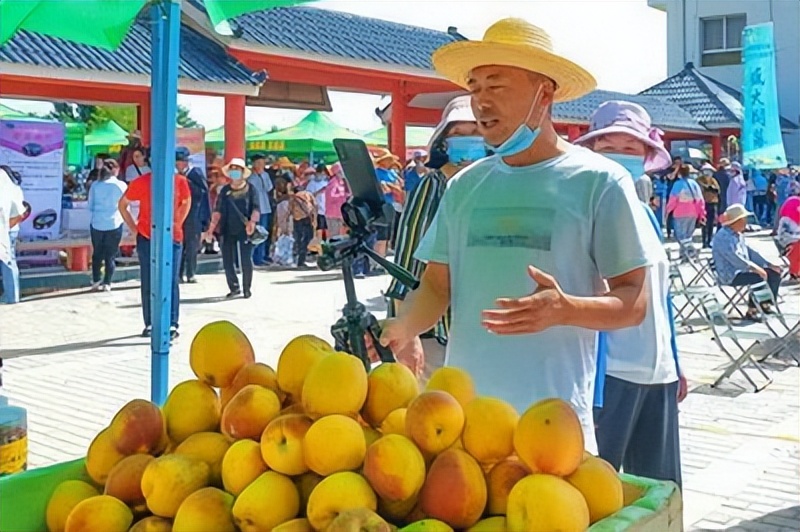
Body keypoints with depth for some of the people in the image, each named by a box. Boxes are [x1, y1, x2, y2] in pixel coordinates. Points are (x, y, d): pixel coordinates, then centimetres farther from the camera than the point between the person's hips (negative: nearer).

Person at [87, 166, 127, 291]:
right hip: (114, 224, -2)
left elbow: (90, 206, 8)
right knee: (111, 255, 6)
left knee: (97, 254, 14)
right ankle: (107, 283, 5)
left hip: (97, 224, 2)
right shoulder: (121, 185, -2)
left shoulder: (95, 185, 2)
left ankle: (96, 281, 15)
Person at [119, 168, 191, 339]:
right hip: (146, 238, 0)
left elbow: (186, 202, 18)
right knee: (148, 283, 6)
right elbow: (122, 204, 9)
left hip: (172, 237, 0)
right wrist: (133, 227, 3)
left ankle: (172, 324, -1)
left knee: (171, 282, -3)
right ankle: (149, 324, 15)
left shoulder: (180, 181, -1)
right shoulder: (141, 182, -4)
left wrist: (178, 222, 8)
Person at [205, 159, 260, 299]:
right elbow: (218, 210, 7)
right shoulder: (225, 190, 11)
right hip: (228, 230, 3)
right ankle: (234, 287, 19)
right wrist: (212, 226, -4)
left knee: (246, 261, -1)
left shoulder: (250, 189, 3)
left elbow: (256, 208, -4)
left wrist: (252, 222, -22)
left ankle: (247, 288, 13)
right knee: (227, 261, 4)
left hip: (244, 230, -3)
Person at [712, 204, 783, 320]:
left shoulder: (739, 235, 15)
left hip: (742, 270, 10)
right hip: (731, 276, -10)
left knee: (774, 273, 2)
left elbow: (749, 252, 19)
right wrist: (755, 268, -31)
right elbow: (735, 259, -28)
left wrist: (769, 264, 10)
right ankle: (751, 311, -17)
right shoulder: (723, 237, -18)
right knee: (760, 277, -28)